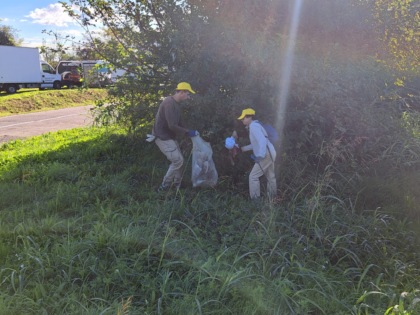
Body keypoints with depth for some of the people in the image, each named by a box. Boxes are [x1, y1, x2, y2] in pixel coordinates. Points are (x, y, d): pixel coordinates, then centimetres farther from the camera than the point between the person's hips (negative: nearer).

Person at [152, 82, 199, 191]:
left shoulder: (176, 104, 9)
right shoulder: (169, 103, -23)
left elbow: (179, 123, 15)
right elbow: (172, 126, -28)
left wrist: (189, 131, 4)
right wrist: (187, 132, -18)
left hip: (170, 137, 10)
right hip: (162, 137, -10)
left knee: (179, 160, 11)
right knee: (178, 160, -10)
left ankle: (177, 185, 23)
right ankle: (164, 186, 1)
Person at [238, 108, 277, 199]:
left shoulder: (253, 126, -14)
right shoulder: (253, 126, 17)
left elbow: (262, 141, -25)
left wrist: (260, 155, -29)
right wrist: (245, 148, 21)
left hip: (265, 155, -10)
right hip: (270, 154, 10)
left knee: (253, 177, -5)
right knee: (270, 177, 19)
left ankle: (255, 199, -2)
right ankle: (272, 198, 31)